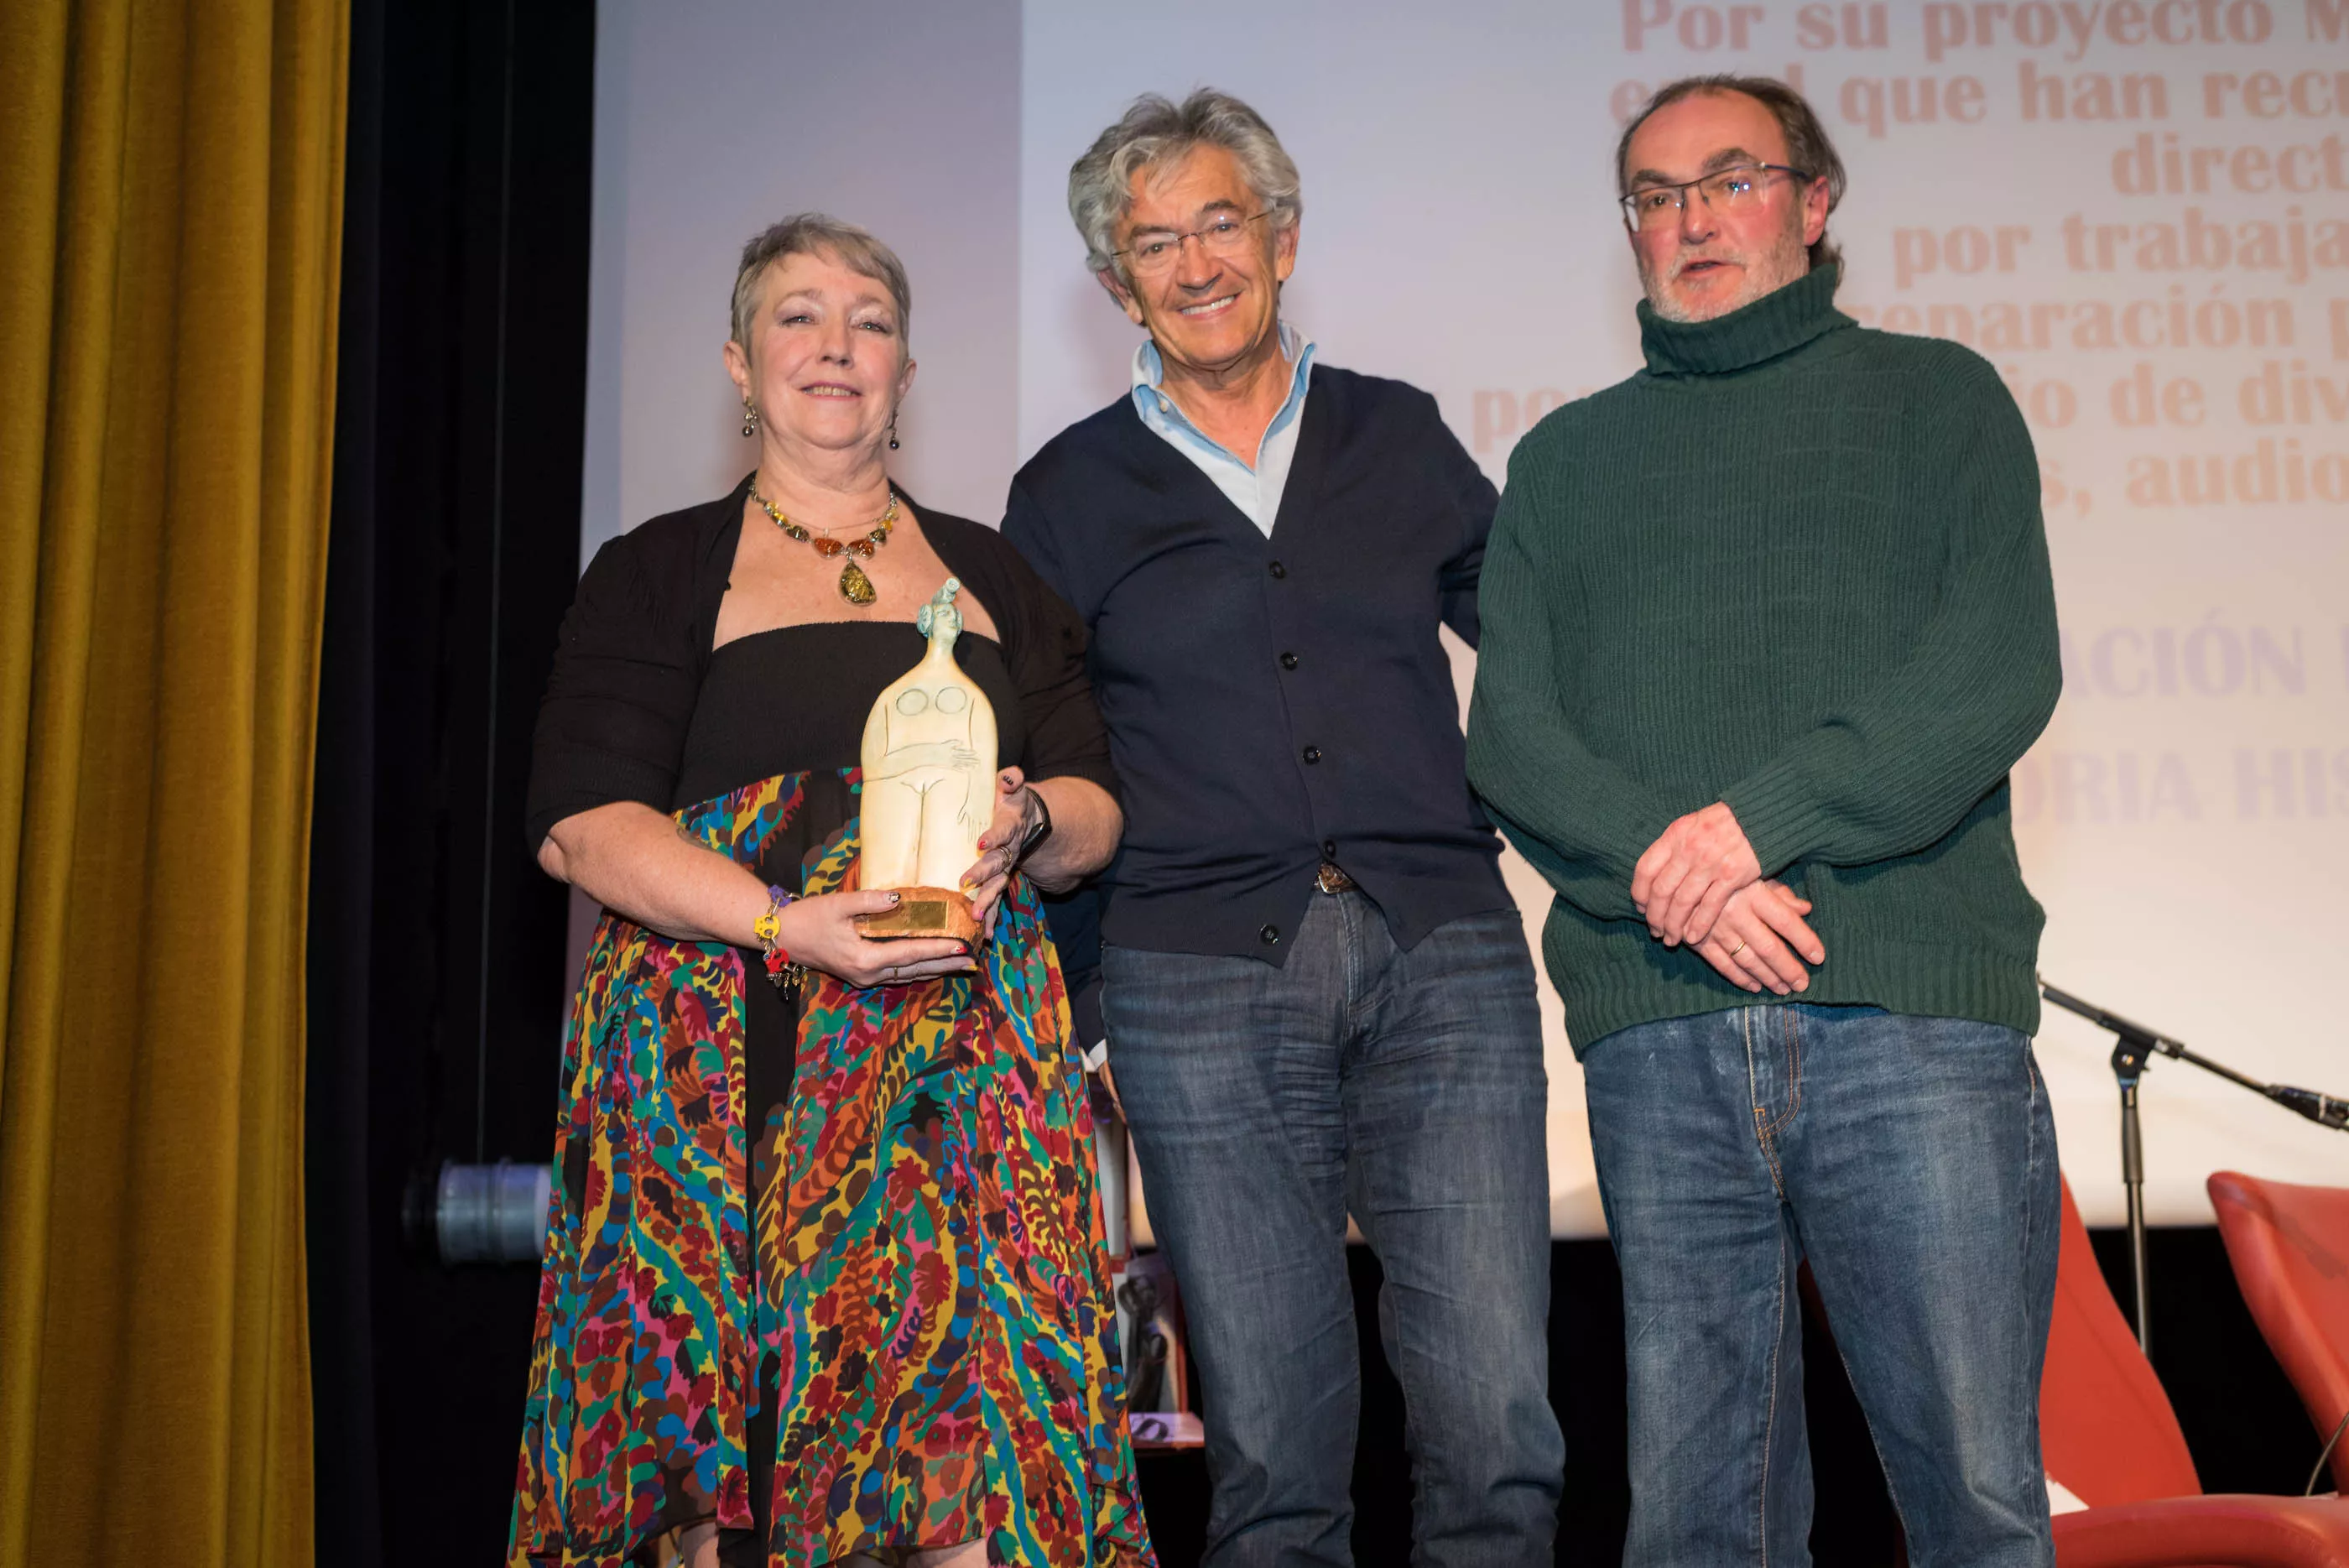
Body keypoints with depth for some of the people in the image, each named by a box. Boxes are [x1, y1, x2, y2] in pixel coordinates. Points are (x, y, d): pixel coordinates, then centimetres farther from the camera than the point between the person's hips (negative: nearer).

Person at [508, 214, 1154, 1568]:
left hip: (962, 1048, 2)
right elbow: (583, 824, -1)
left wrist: (1027, 827, -9)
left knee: (967, 1410, -9)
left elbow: (1096, 807, 14)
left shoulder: (993, 575, 18)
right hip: (722, 1044, -1)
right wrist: (783, 923, -15)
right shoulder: (660, 573, 10)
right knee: (708, 1398, -6)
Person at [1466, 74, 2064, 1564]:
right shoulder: (1566, 457, 20)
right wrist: (1654, 857, -11)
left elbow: (2000, 667, -2)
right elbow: (1511, 730, 8)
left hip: (1914, 1010, -2)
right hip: (1657, 1026, 2)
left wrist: (1762, 813, -13)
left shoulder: (1937, 398, 14)